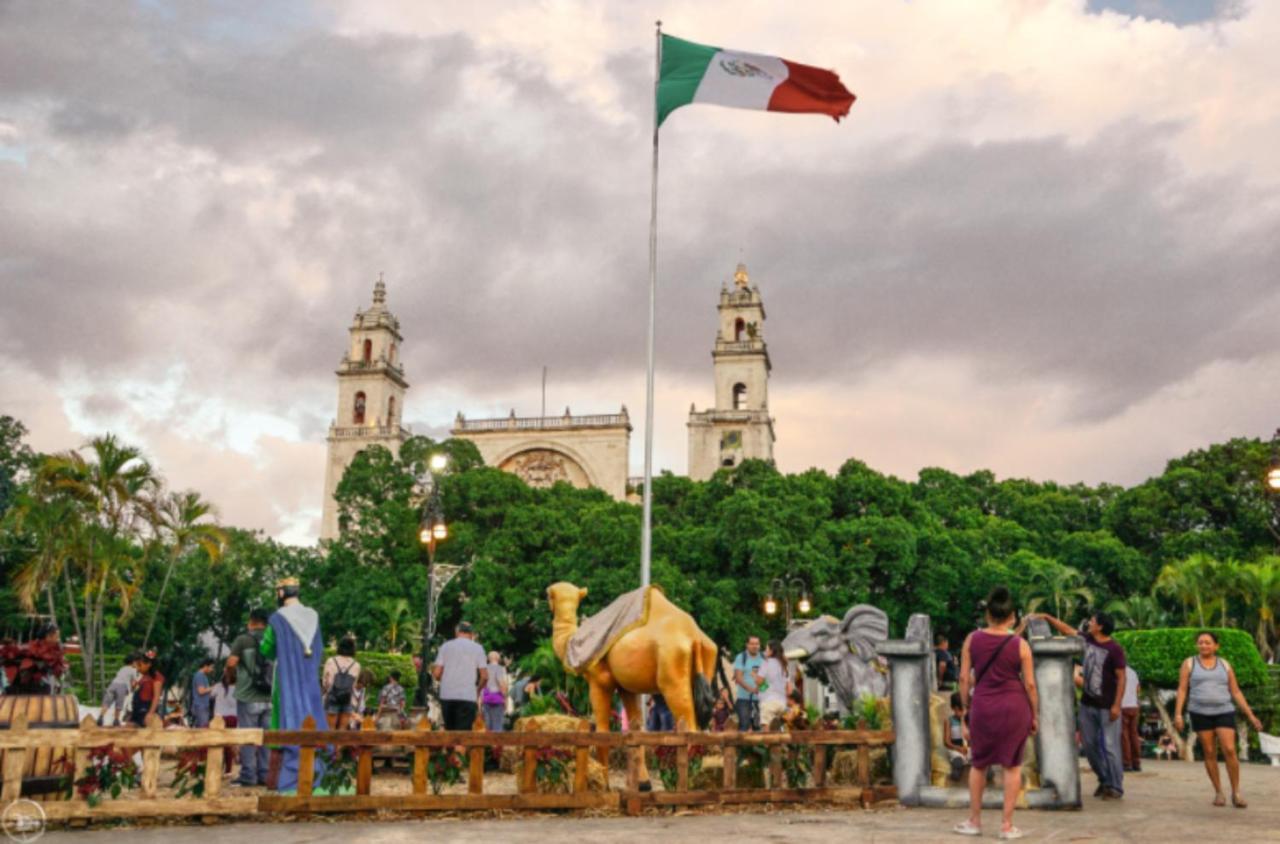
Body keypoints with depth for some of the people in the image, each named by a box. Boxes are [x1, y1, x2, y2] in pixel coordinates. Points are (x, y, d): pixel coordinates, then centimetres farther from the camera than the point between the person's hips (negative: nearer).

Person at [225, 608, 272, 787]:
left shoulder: (243, 640, -4)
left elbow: (231, 663, -13)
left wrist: (230, 676, 6)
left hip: (248, 696, -4)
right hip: (269, 697, 4)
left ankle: (248, 776, 4)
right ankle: (265, 775, 11)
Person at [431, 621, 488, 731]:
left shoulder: (445, 646, 8)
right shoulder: (477, 648, 4)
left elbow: (436, 673, 2)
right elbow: (484, 676, -2)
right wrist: (478, 689, 16)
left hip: (446, 696, 3)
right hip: (467, 697, -3)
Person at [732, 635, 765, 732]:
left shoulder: (763, 658, 9)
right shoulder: (741, 658, 1)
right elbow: (738, 677, -6)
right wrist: (750, 688, -21)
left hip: (759, 697, 3)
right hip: (744, 697, -3)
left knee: (758, 725, 2)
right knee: (744, 725, -6)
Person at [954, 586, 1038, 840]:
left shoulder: (972, 639, -2)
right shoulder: (1020, 644, -6)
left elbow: (964, 678, -1)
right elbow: (1029, 684, -4)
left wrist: (966, 706, 10)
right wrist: (1035, 715, 6)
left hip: (982, 706, 1)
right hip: (1014, 706, -1)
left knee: (978, 764, 16)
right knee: (1012, 765, 8)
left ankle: (974, 821, 21)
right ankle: (1007, 825, 10)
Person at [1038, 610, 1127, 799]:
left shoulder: (1114, 649, -15)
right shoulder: (1087, 640, 3)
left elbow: (1121, 678, -16)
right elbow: (1067, 630, 18)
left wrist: (1117, 705, -19)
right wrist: (1048, 617, 18)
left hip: (1107, 706, -7)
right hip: (1087, 703, 7)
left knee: (1110, 747, -6)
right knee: (1090, 744, 10)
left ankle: (1116, 787, 4)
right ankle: (1104, 781, 24)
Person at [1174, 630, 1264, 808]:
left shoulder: (1225, 665, 6)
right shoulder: (1189, 663, 2)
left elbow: (1236, 693, 8)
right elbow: (1182, 690, -2)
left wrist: (1251, 715, 2)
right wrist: (1178, 714, -10)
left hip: (1224, 713, 1)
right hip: (1200, 714, 0)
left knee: (1229, 751, -12)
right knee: (1209, 753, 1)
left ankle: (1236, 793, -1)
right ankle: (1218, 792, 14)